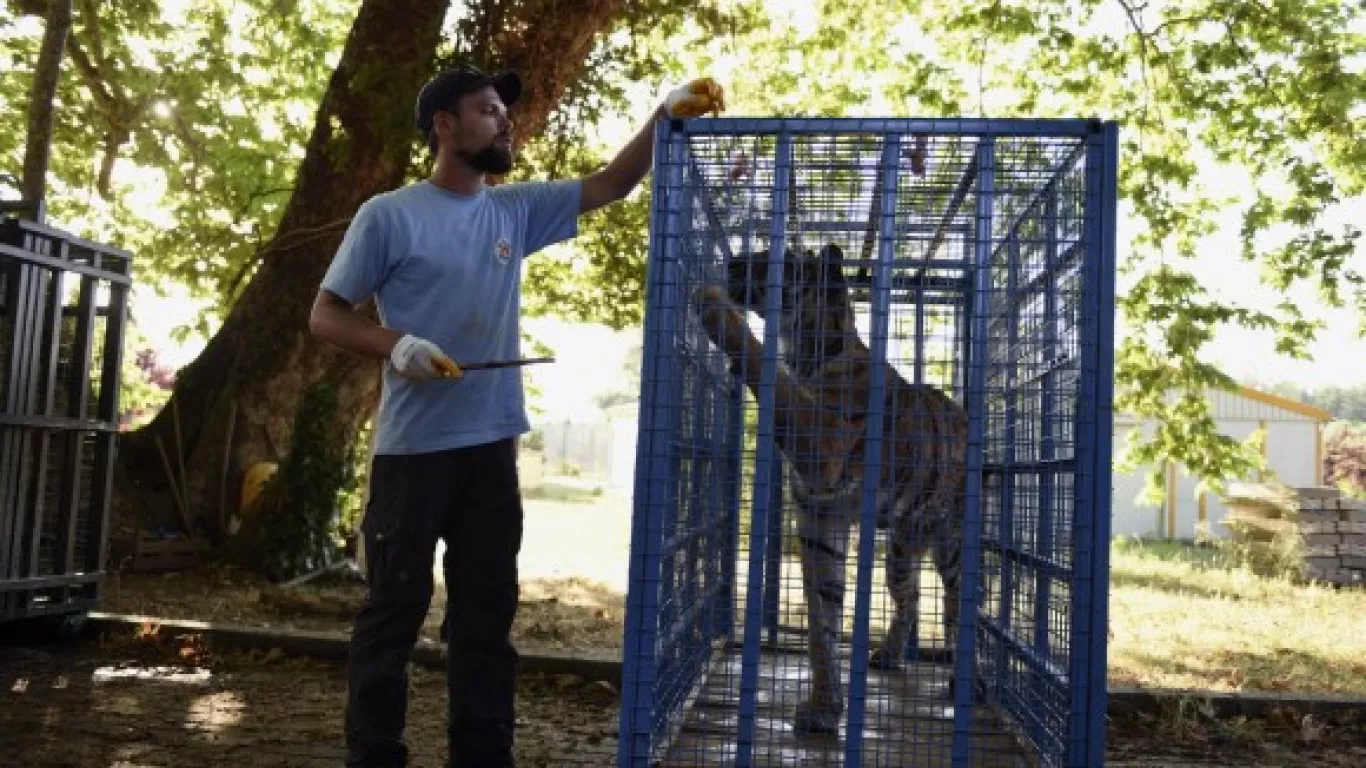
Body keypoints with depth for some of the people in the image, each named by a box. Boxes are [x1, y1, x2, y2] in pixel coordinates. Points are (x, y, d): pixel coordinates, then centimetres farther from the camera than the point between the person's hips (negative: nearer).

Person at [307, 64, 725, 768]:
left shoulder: (518, 209, 10)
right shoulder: (389, 215, -3)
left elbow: (609, 186, 10)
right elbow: (325, 315, -2)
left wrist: (666, 117, -2)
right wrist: (394, 343, -20)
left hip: (491, 446, 5)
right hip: (412, 447, -5)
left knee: (487, 609, 12)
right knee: (394, 609, 4)